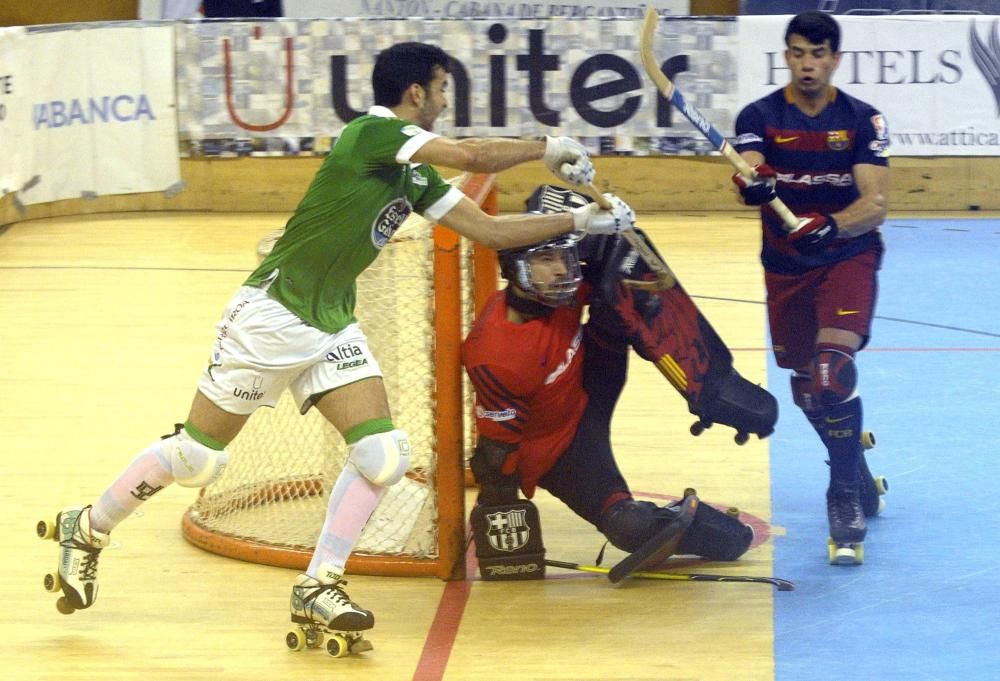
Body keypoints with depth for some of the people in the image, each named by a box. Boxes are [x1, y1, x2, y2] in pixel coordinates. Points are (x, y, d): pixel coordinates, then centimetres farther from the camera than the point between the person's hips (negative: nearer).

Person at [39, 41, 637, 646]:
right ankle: (86, 531, 22)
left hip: (332, 325, 8)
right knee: (197, 456, 1)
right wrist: (547, 148, -12)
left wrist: (579, 221, 6)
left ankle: (318, 589, 2)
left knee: (384, 454, -8)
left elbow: (488, 229, 11)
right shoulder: (371, 133, -16)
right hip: (272, 317, -8)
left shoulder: (415, 175, 9)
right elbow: (472, 156, -26)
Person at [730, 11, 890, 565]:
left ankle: (847, 507, -17)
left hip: (849, 256, -3)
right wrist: (753, 187, -45)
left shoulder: (863, 120, -7)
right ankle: (862, 483, 37)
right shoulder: (760, 117, -4)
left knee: (832, 370, -24)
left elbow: (876, 204, -16)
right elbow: (748, 175, -21)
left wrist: (830, 224, -35)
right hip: (785, 265, 3)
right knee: (806, 388, 12)